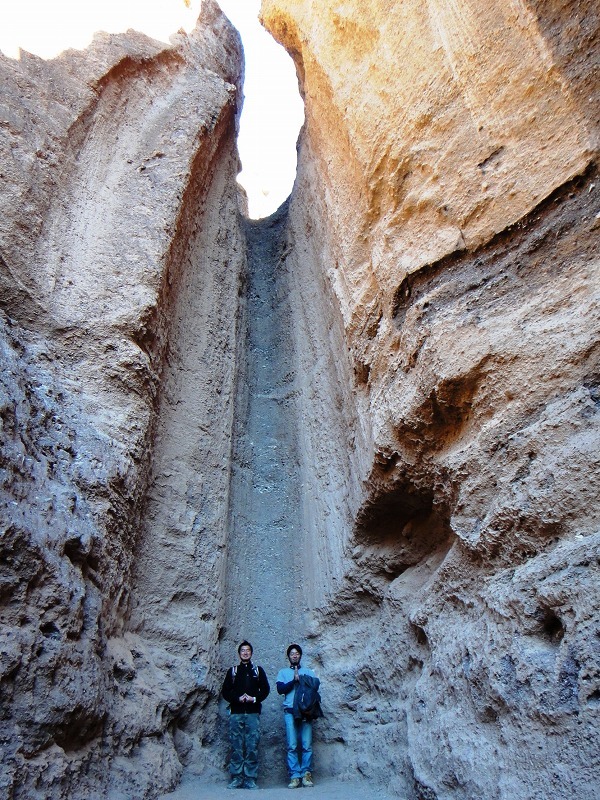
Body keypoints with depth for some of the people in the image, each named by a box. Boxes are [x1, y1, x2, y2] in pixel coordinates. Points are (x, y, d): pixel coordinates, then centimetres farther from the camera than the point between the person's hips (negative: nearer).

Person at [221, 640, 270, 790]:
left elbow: (265, 689, 8)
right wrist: (237, 698, -9)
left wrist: (254, 699, -9)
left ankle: (250, 779, 4)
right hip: (236, 713, 0)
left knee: (252, 747, -3)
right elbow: (225, 691, 7)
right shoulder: (232, 671, 12)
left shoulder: (258, 670, 13)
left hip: (253, 713, 0)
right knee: (236, 747, 0)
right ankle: (236, 778, 9)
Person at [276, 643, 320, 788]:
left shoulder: (308, 672, 18)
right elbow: (280, 689, 0)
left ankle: (306, 774, 4)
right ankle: (294, 776, 1)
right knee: (292, 746, -4)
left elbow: (315, 685, 1)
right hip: (290, 711, 0)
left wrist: (300, 679, -10)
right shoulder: (283, 672, 16)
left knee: (307, 745, -4)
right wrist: (294, 680, -9)